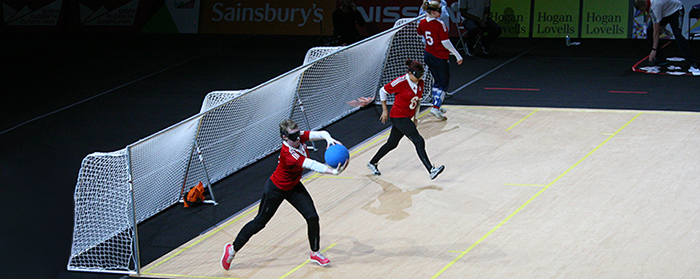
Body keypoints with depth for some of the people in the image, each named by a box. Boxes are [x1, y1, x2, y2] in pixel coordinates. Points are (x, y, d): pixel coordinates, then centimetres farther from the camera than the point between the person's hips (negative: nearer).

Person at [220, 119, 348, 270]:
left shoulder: (300, 137, -19)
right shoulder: (288, 154, -39)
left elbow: (321, 133, -25)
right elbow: (311, 165, -48)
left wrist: (329, 139, -49)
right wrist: (333, 171, -57)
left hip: (293, 187, 7)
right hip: (276, 189, -7)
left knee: (312, 217, -3)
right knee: (260, 222, 7)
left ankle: (315, 253, 20)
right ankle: (233, 249, 26)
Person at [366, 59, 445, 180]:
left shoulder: (420, 83, 2)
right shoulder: (401, 82, -19)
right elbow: (382, 91, -7)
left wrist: (415, 118, 17)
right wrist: (385, 110, -3)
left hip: (407, 118, 8)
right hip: (398, 117, -8)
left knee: (392, 144, 19)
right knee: (419, 141, -16)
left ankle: (372, 163, 37)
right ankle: (431, 170, -19)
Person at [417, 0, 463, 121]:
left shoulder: (422, 23, -1)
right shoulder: (439, 24, -21)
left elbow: (420, 34, 21)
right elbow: (445, 42, -21)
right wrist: (458, 56, -14)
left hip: (428, 55, 7)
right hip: (440, 57, -7)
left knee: (437, 81, 22)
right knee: (443, 83, 3)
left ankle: (436, 106, 29)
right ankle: (436, 108, -7)